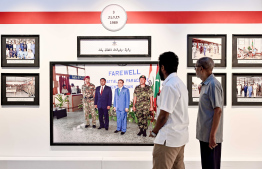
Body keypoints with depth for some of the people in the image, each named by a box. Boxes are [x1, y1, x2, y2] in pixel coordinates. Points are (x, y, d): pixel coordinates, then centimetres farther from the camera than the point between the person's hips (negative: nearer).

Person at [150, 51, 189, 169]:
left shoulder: (169, 86, -17)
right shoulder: (180, 83, 12)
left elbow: (164, 115, -18)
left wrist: (154, 132, -3)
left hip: (169, 138, -10)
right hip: (181, 136, 10)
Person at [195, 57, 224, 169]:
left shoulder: (213, 84, -17)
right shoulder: (205, 84, 13)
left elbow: (218, 111, -21)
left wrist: (212, 135, -21)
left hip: (210, 136, -9)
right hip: (204, 134, 9)